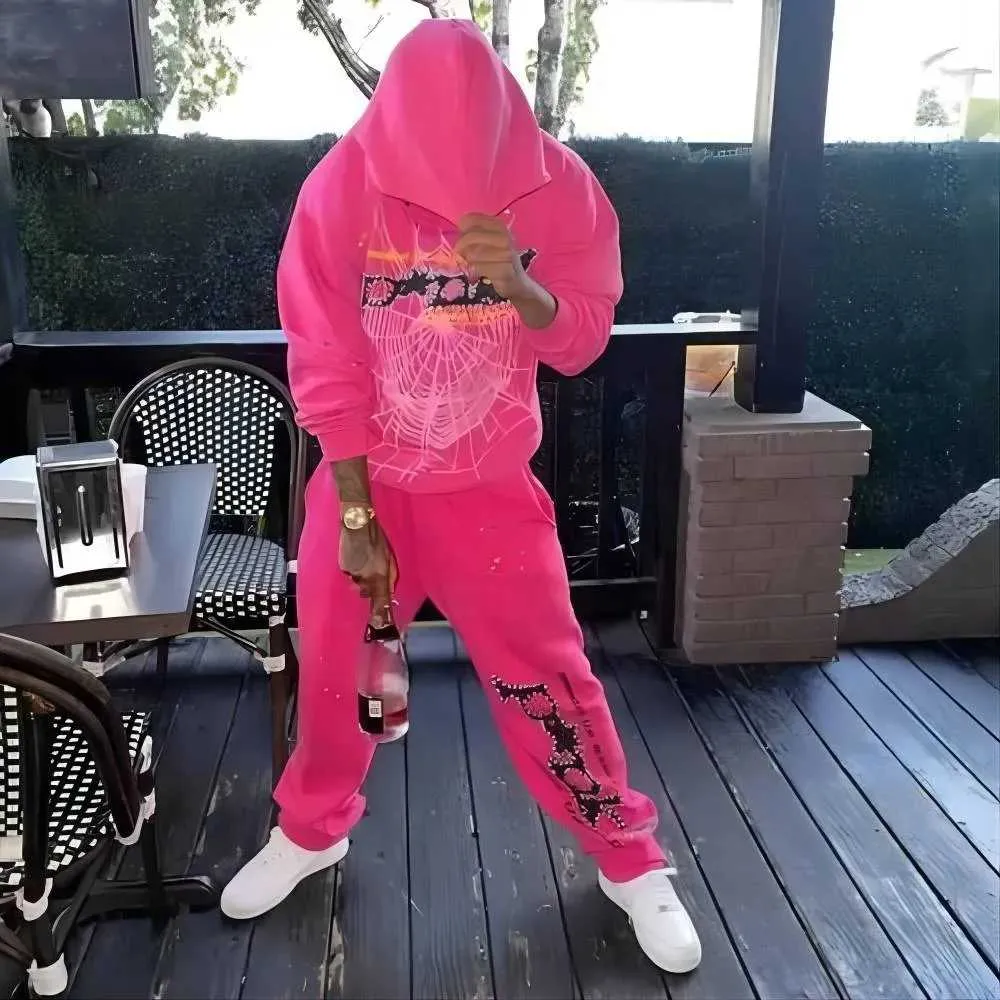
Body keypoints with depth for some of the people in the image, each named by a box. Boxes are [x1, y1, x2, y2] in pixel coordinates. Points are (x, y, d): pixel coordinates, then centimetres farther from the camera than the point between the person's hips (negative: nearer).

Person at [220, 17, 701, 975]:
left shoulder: (556, 184, -11)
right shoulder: (341, 187, -13)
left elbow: (581, 341, -7)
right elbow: (326, 367, -11)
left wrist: (521, 286, -29)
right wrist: (356, 517, -12)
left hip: (489, 490, 0)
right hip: (362, 482, 1)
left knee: (547, 678, 5)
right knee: (332, 671, 14)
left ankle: (632, 864, 26)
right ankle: (310, 831, 42)